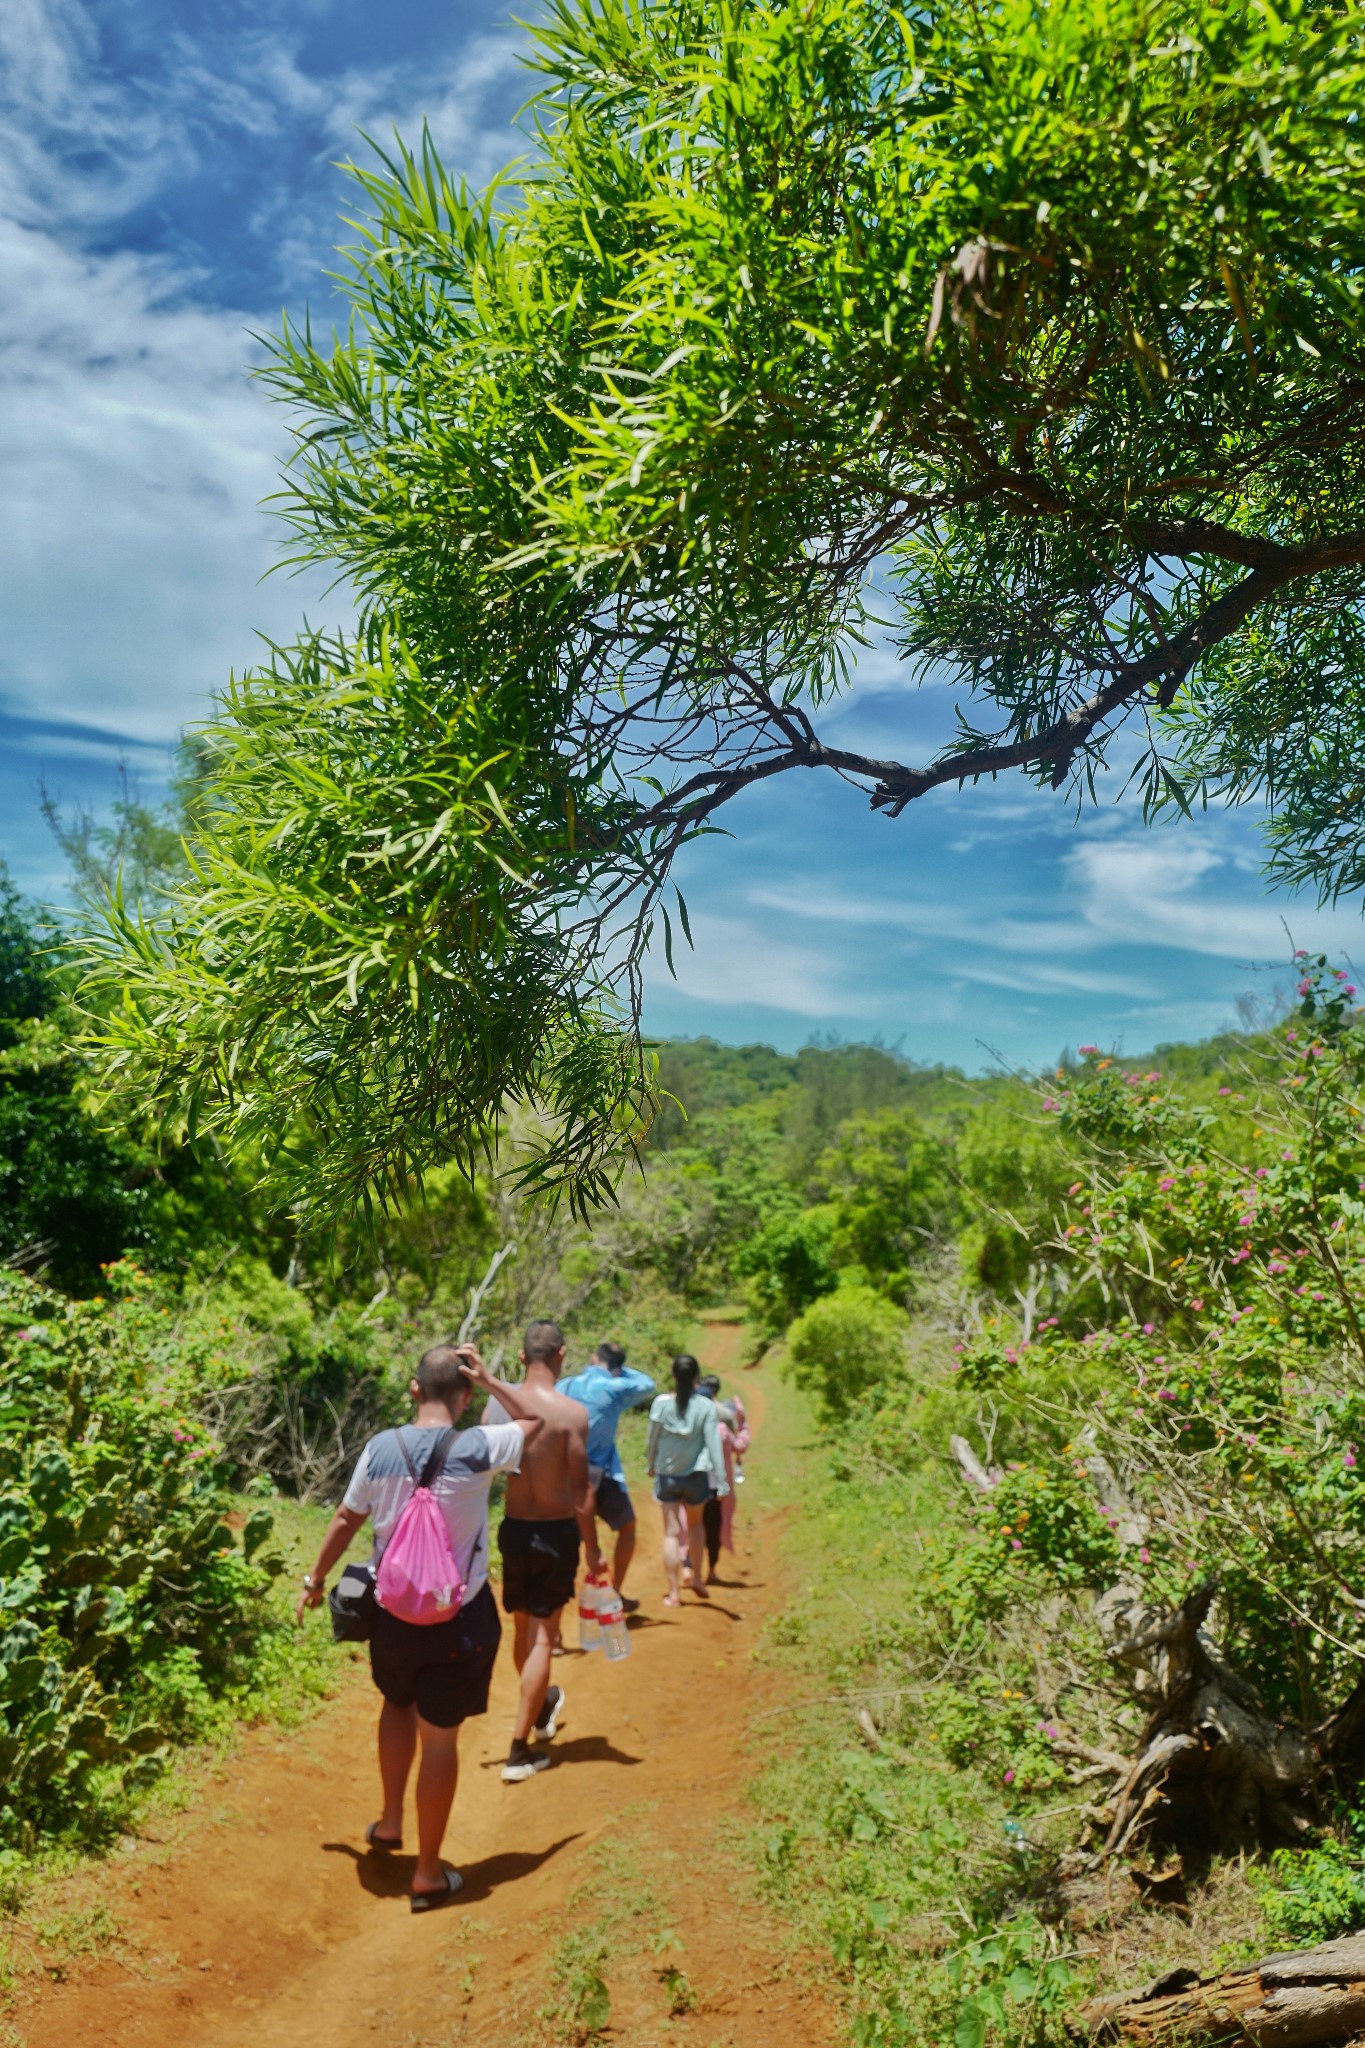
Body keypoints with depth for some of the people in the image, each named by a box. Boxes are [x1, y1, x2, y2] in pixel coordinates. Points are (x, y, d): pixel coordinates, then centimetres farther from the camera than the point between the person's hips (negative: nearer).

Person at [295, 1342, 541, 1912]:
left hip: (393, 1609, 3)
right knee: (440, 1738, 10)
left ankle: (390, 1822, 42)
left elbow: (346, 1519, 3)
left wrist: (316, 1578, 18)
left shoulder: (380, 1448, -10)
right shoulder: (479, 1449, -18)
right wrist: (487, 1378, -7)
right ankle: (429, 1873, 22)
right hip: (459, 1618, -3)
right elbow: (534, 1420, 1)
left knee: (398, 1704, 31)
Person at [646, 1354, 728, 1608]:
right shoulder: (706, 1407, -12)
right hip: (696, 1475, 0)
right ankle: (697, 1578, 25)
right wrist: (721, 1482, -9)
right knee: (695, 1525, 25)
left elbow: (653, 1440, 0)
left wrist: (652, 1466, 18)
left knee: (672, 1533, 6)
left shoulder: (661, 1403, -9)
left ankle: (674, 1593, 7)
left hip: (667, 1475, 0)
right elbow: (714, 1446, -12)